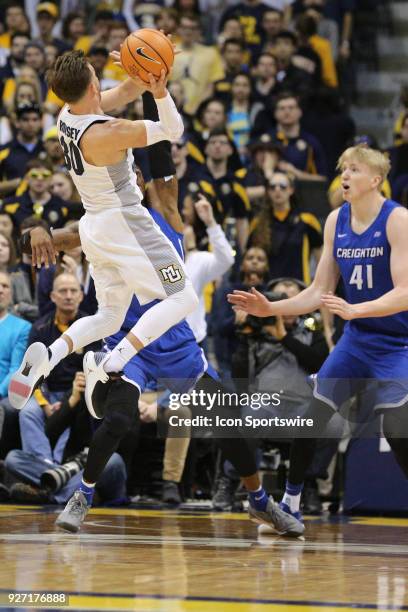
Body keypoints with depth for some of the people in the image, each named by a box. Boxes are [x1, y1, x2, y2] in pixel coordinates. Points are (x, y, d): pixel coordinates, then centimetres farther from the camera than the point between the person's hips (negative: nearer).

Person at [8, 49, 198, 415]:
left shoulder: (67, 117, 0)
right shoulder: (106, 133, -23)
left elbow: (125, 92, 11)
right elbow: (173, 131, -15)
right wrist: (160, 91, -26)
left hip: (94, 227, 8)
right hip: (125, 224, -8)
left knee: (109, 317, 17)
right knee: (183, 299, -2)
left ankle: (50, 354, -11)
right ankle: (111, 365, -19)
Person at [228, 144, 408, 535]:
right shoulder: (336, 221, 2)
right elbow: (319, 292, 9)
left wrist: (353, 310, -37)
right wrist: (271, 309, -3)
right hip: (355, 339, 6)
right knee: (311, 419, 1)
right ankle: (290, 505, 16)